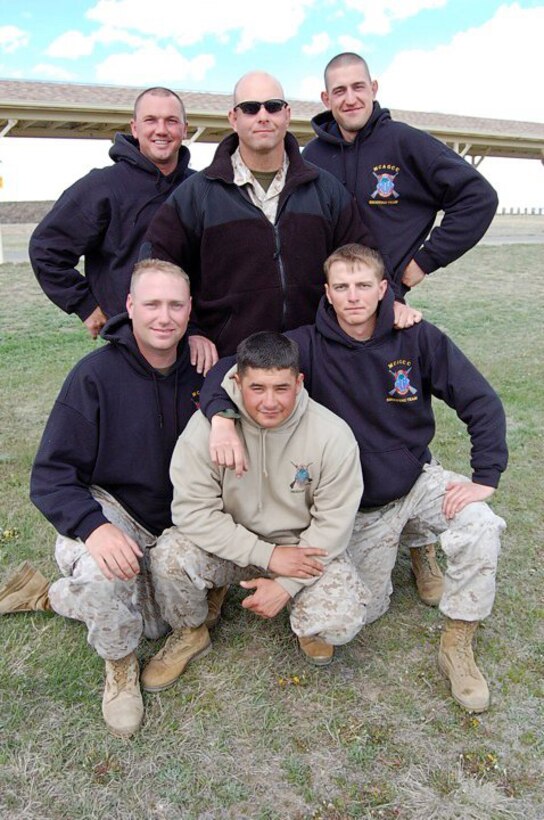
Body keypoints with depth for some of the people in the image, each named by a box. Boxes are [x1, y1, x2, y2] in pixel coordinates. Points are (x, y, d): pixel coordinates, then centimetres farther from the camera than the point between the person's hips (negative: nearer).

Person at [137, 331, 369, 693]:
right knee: (170, 555, -28)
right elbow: (193, 511, -19)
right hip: (231, 545, 1)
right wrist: (267, 554, -24)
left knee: (342, 621, -25)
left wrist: (287, 584, -19)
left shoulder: (333, 435, -19)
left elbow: (333, 523, -13)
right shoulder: (207, 425, -19)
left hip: (305, 547, 0)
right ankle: (189, 633, 7)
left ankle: (308, 623, 16)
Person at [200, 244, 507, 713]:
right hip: (358, 503, 0)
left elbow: (482, 403, -8)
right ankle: (383, 552, 40)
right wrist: (221, 419, -38)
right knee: (364, 613, 6)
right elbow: (227, 371, -18)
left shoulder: (418, 339, -12)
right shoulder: (309, 346, -15)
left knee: (480, 527, -28)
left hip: (418, 479, 1)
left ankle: (458, 649, -5)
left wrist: (485, 478, -16)